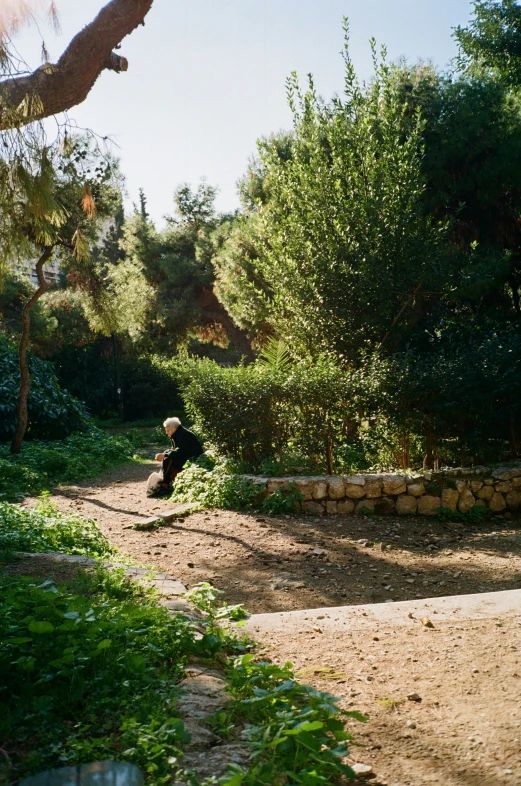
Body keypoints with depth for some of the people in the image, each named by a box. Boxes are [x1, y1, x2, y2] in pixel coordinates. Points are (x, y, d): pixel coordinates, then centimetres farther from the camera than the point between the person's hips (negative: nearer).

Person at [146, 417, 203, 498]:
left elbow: (180, 451, -28)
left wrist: (164, 455, -28)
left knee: (167, 460, -20)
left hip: (193, 459, -10)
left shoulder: (183, 435, -20)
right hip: (185, 456, 10)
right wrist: (163, 455, -3)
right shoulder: (177, 434, 11)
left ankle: (165, 486, -15)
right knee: (167, 457, 4)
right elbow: (175, 449, 13)